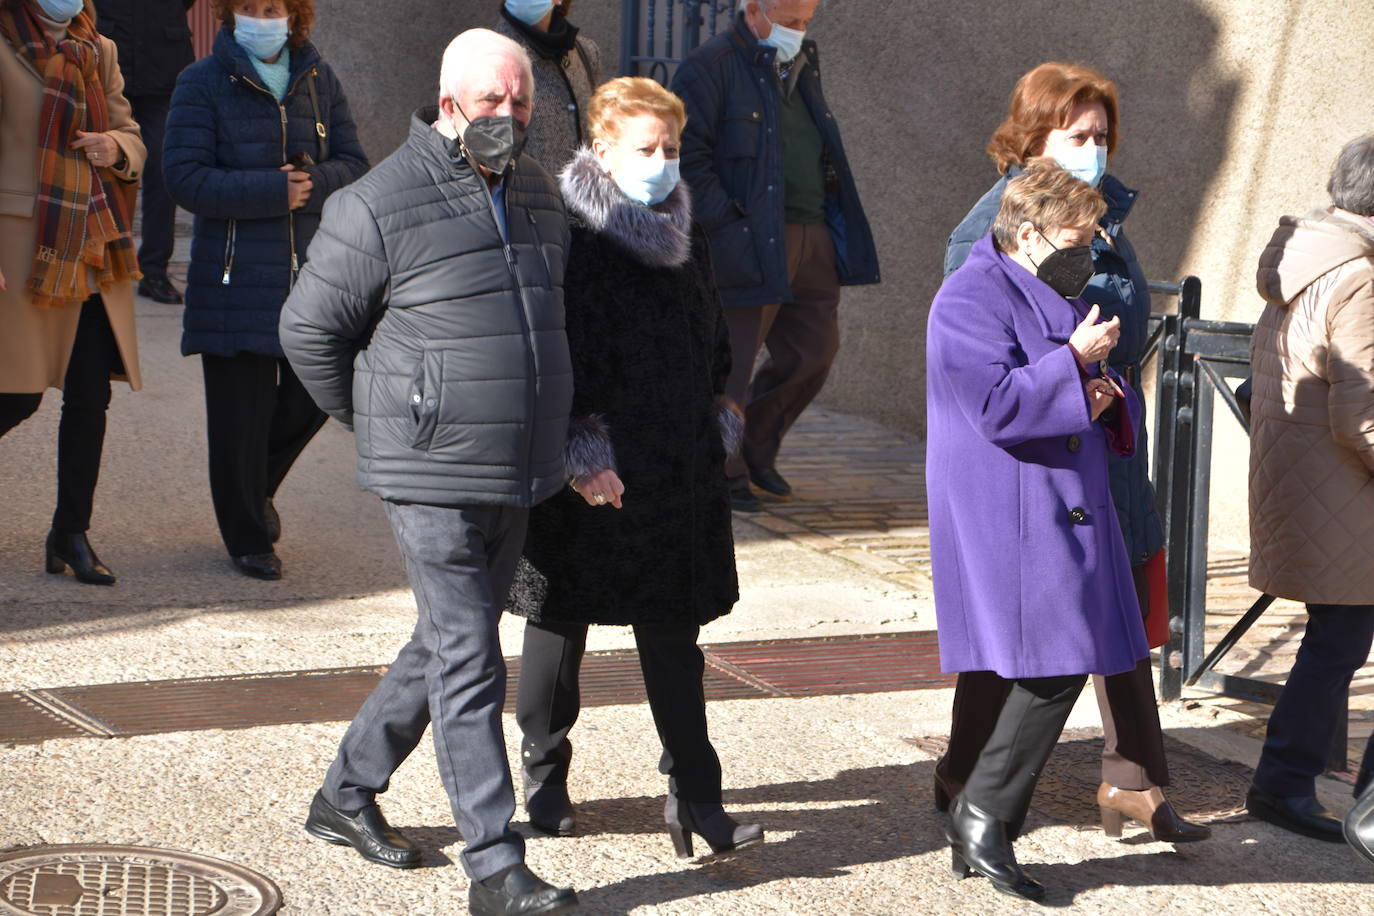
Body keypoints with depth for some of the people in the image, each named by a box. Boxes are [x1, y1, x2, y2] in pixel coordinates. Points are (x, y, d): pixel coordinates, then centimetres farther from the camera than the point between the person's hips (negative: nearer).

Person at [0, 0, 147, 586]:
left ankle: (71, 534, 14)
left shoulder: (98, 52, 13)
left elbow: (132, 137, 19)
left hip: (96, 248, 6)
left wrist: (115, 148, -6)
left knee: (91, 394, 4)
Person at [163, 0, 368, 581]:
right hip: (235, 275, -4)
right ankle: (247, 537, 15)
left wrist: (314, 181, -15)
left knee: (314, 392, 5)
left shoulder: (318, 80, 10)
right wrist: (274, 191, -16)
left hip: (312, 267, 4)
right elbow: (186, 179, -11)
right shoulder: (202, 83, -3)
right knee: (240, 410, 0)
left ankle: (258, 487, 33)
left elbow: (354, 163, 7)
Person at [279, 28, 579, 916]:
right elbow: (310, 328, -3)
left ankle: (348, 792, 34)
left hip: (521, 475, 7)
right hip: (435, 478, -7)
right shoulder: (382, 205, -11)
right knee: (469, 661, -8)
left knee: (448, 644, 16)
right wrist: (383, 424, 4)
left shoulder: (541, 194, 9)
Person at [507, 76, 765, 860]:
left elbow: (711, 341, 20)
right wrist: (580, 448, -20)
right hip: (589, 473, -5)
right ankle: (546, 778, 25)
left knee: (674, 634, 4)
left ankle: (696, 796, 6)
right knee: (561, 621, 9)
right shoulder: (566, 236, -11)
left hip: (676, 470, 5)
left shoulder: (684, 235, 10)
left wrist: (717, 418, 13)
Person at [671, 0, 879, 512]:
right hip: (751, 246, -8)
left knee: (813, 353, 11)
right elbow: (689, 161, -13)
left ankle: (757, 451, 29)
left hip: (813, 239, 8)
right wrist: (728, 226, -19)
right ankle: (722, 474, 11)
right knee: (734, 364, -2)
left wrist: (838, 227, 17)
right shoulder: (709, 69, -8)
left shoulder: (804, 63, 17)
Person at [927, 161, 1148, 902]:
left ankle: (981, 835, 17)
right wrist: (1076, 362, -17)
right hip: (1008, 525, -10)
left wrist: (1108, 397, 3)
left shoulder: (1061, 298, 19)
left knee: (1051, 671, 8)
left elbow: (1085, 404, 26)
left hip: (1067, 517, 10)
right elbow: (998, 405, -22)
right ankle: (981, 812, -2)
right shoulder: (970, 300, -11)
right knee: (1056, 666, -15)